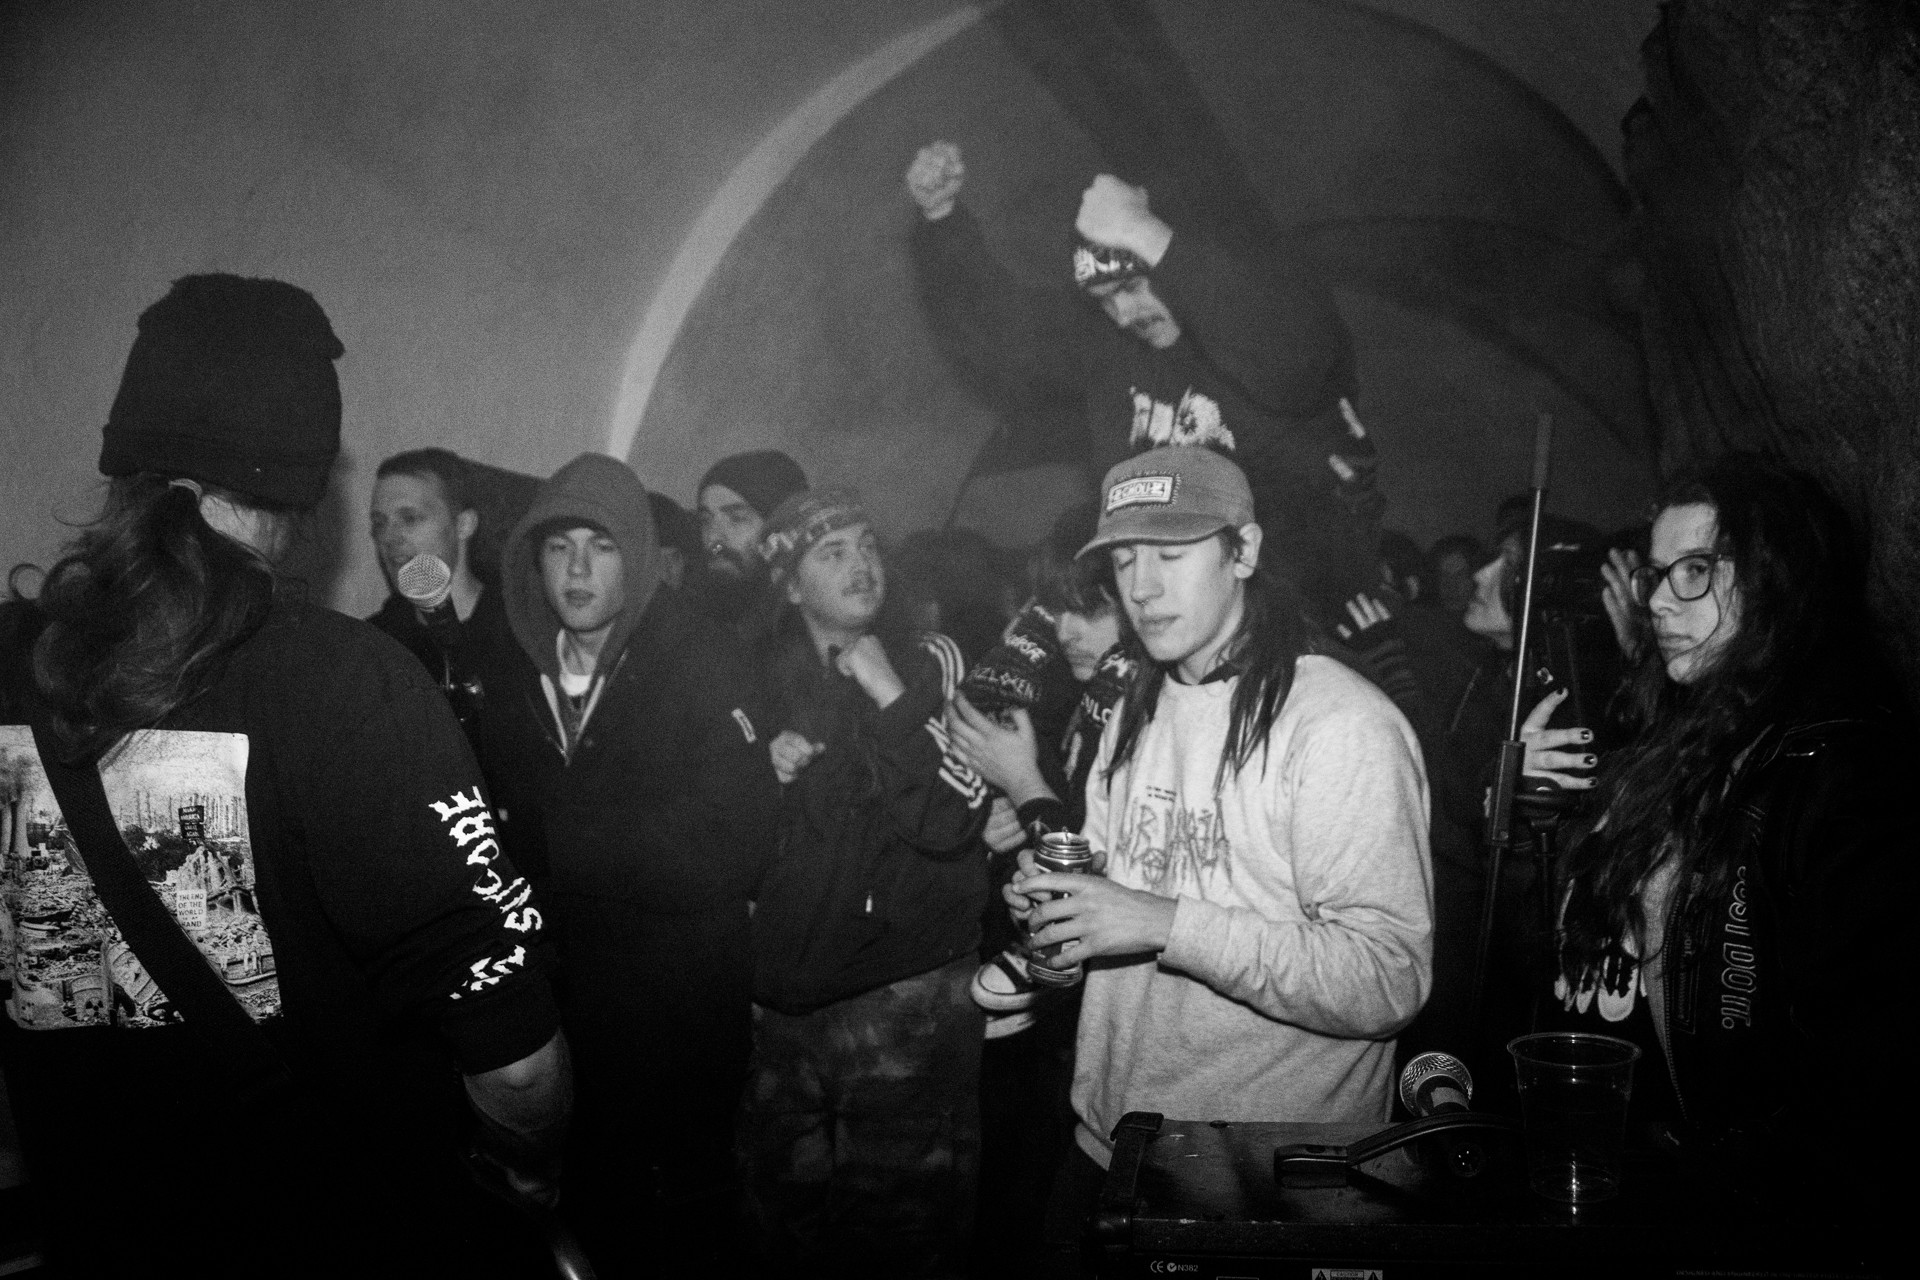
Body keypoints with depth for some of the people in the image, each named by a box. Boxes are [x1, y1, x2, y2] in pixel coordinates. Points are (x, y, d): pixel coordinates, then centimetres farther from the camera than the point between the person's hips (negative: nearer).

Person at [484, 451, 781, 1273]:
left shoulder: (703, 665, -13)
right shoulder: (516, 673, 3)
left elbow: (729, 850, -21)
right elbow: (499, 823, 6)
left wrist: (559, 839, -19)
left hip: (684, 999, -4)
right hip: (563, 998, 4)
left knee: (690, 1208, 12)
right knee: (592, 1200, 19)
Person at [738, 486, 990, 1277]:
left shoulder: (928, 663, -2)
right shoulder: (758, 674, 7)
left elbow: (952, 823, -13)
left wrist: (891, 698, -16)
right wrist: (762, 770, -4)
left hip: (906, 996, -3)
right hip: (781, 995, 4)